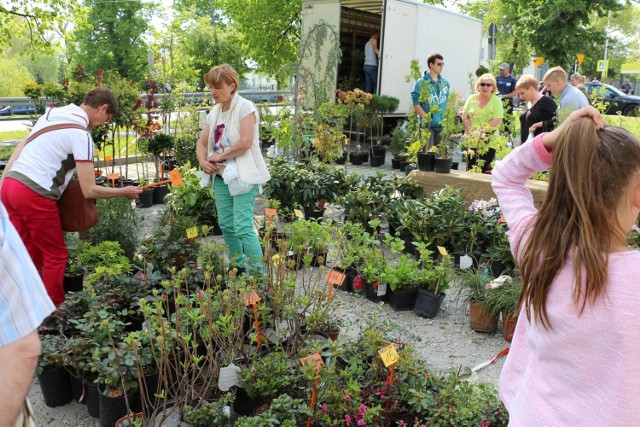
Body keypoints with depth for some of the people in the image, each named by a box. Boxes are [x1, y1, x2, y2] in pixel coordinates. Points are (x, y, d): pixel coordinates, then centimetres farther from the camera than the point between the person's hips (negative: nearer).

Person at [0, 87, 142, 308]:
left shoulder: (51, 114, 14)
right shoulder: (81, 134, -11)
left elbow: (21, 147, 18)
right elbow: (89, 190, -12)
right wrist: (124, 192, 2)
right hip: (34, 195, -8)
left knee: (31, 254, 20)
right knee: (56, 256, 8)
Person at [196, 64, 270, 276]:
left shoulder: (245, 108, -8)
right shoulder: (215, 112, 14)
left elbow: (245, 142, -20)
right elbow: (202, 142, 17)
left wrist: (220, 156, -11)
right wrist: (203, 161, -3)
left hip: (243, 175, -8)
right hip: (221, 175, 8)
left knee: (243, 227, -13)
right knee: (226, 225, 11)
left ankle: (258, 273, -5)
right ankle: (237, 267, 27)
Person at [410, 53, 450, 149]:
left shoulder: (445, 83, 12)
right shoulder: (422, 83, -6)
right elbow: (416, 104, -9)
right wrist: (427, 118, -14)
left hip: (442, 125, 6)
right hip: (428, 125, -6)